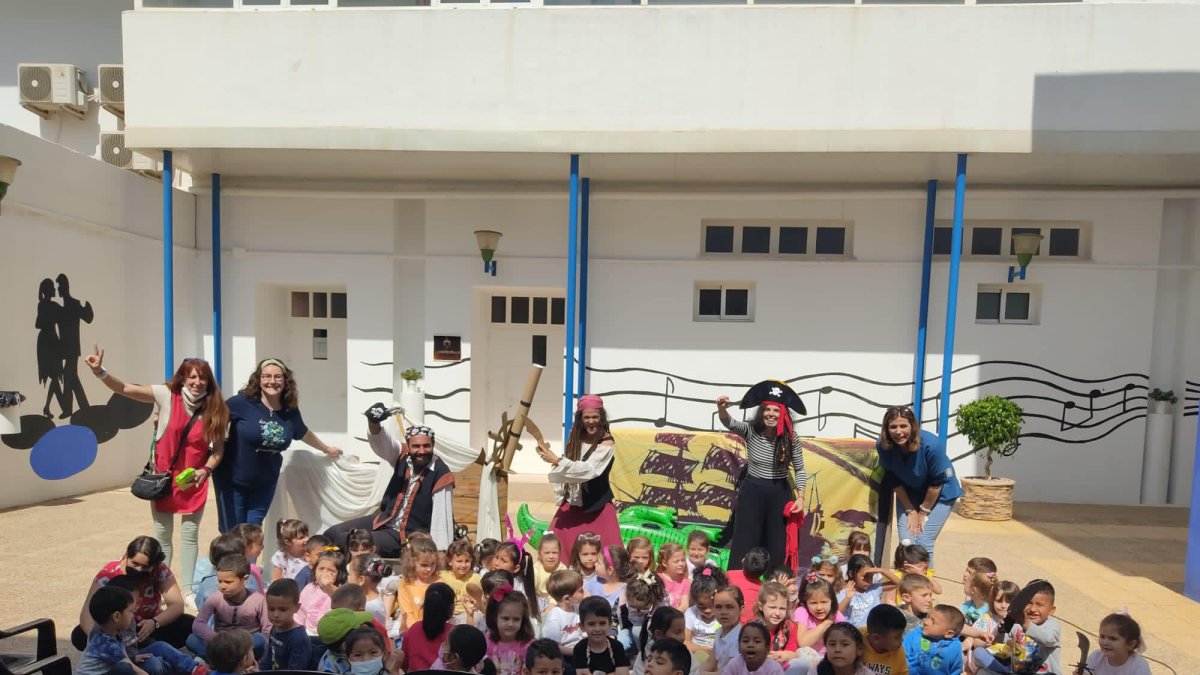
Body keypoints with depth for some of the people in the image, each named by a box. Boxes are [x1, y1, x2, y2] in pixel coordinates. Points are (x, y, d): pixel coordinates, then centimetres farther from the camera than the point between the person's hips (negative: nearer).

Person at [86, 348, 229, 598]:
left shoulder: (215, 410, -9)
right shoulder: (167, 396, -11)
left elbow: (218, 449, -4)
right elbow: (125, 389, -14)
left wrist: (206, 470, -19)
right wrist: (100, 371, -27)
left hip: (194, 481, 0)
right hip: (163, 477, 0)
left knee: (189, 535, 9)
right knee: (162, 535, 14)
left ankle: (187, 590, 22)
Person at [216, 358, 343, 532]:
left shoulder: (290, 411, -2)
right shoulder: (242, 402, -19)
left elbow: (304, 433, 17)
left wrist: (326, 448, 30)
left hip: (264, 484, 4)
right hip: (232, 480, -3)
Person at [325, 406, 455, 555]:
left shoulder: (441, 475, -21)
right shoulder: (403, 456, -6)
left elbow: (442, 517, -22)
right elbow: (381, 441, -21)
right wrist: (373, 422, -44)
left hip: (409, 534, -6)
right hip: (384, 520, 7)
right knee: (333, 534, 4)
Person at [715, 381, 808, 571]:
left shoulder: (792, 438, -9)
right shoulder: (751, 432, -12)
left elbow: (799, 470, 1)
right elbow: (729, 422, -31)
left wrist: (800, 497, -8)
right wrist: (722, 408, -53)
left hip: (780, 493, 1)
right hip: (752, 492, -1)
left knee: (779, 547, 9)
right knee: (744, 544, 4)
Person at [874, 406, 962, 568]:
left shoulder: (931, 445, -33)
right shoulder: (883, 446, -23)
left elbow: (937, 482, -19)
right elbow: (894, 480, -8)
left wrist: (923, 512, -10)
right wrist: (910, 511, -5)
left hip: (939, 494, -3)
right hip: (908, 494, 3)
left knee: (924, 543, -8)